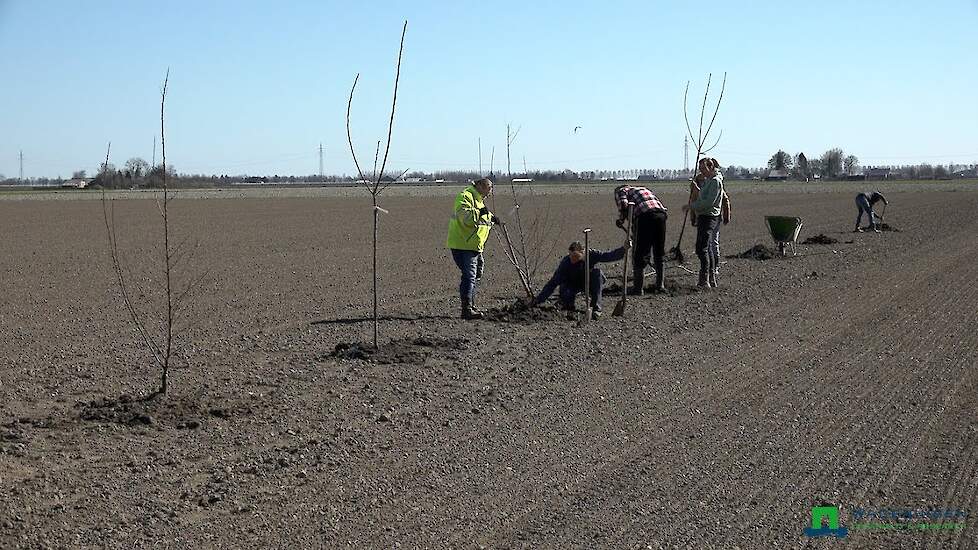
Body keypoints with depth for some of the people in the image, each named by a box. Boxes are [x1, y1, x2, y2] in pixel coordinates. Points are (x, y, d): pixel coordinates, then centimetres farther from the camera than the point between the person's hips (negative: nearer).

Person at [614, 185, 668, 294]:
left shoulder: (620, 190, 19)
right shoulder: (643, 189, 38)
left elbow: (623, 205, -6)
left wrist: (621, 220, 11)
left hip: (645, 215, -6)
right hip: (661, 213, 6)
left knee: (639, 254, 4)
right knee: (659, 253, 18)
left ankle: (638, 288, 3)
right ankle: (660, 286, 24)